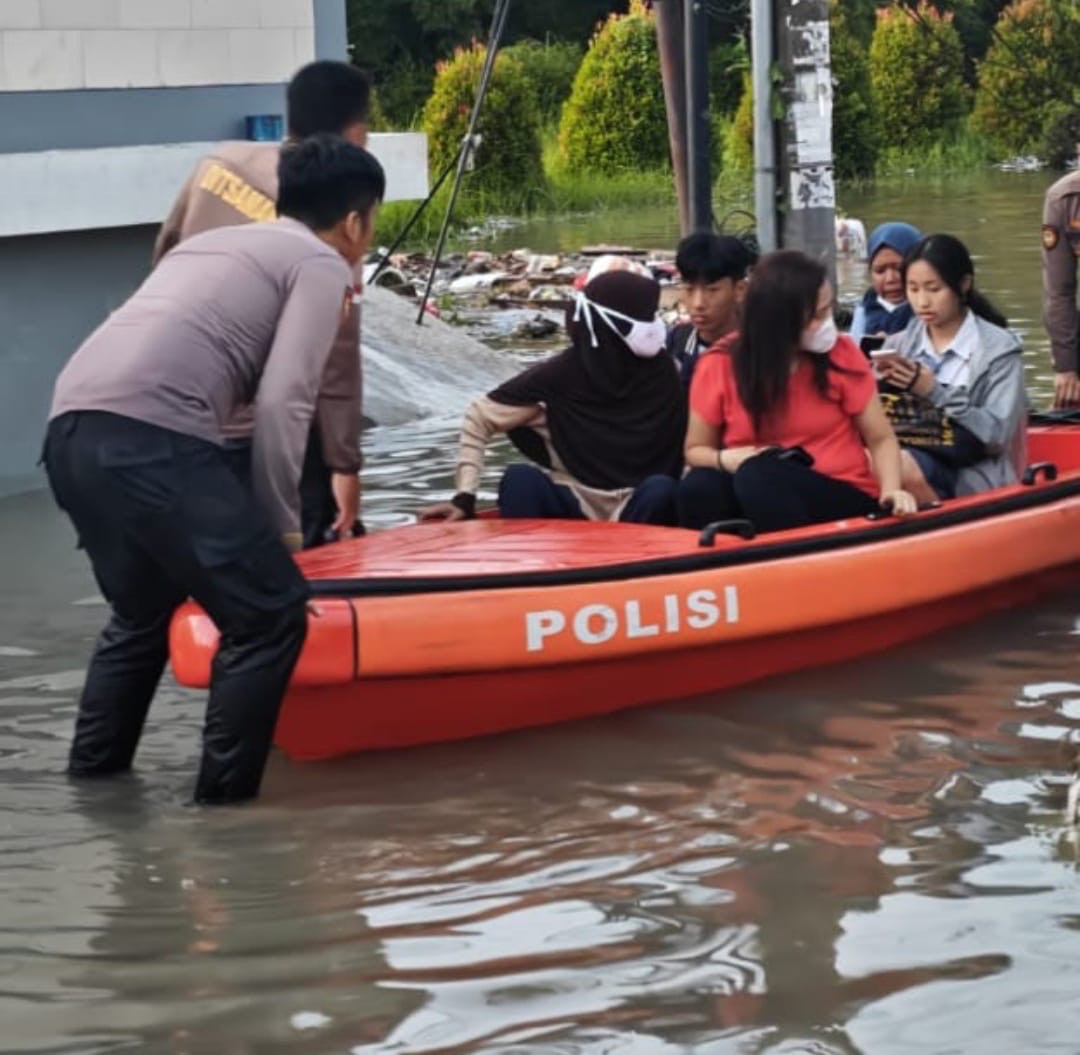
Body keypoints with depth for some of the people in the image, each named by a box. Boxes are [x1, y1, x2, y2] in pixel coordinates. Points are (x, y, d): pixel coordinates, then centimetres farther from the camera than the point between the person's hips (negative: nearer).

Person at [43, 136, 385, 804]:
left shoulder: (216, 243, 32)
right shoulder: (321, 264, 8)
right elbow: (282, 403, -4)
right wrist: (280, 525, 3)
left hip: (73, 431, 9)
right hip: (150, 438, -9)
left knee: (144, 613, 28)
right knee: (271, 613, 0)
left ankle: (94, 776, 33)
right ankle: (225, 798, 3)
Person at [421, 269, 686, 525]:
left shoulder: (661, 374, -3)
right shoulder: (560, 375, -7)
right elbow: (480, 418, 0)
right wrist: (465, 497, -8)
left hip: (638, 509, 1)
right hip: (574, 506, -1)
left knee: (660, 489, -32)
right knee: (521, 479, -29)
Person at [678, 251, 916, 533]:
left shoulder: (841, 354, -2)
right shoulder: (719, 365, -2)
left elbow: (881, 439, 4)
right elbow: (696, 450, 9)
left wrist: (891, 490, -16)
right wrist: (724, 459, -15)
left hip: (844, 498, -1)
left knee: (758, 476, -33)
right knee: (699, 489, -32)